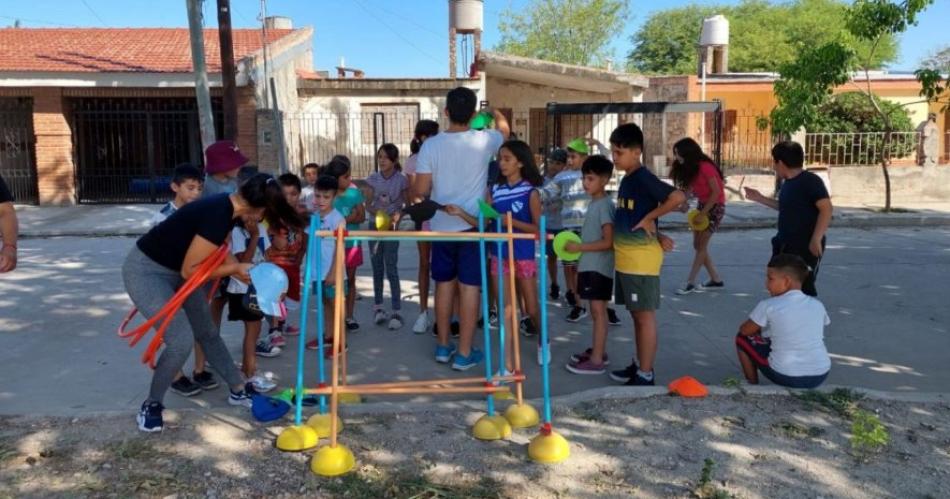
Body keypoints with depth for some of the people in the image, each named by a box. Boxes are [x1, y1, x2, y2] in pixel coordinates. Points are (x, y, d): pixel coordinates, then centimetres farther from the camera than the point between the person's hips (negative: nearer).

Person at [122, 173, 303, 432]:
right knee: (181, 341, -16)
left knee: (208, 333, 15)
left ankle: (239, 390, 29)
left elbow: (215, 251, 11)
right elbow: (190, 270, -24)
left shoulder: (226, 207, -3)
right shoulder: (219, 215, -30)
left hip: (173, 270, 9)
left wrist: (243, 271, -2)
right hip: (145, 271, -9)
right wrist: (235, 269, -15)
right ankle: (151, 405, 7)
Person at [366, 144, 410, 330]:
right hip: (374, 226, 3)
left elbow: (406, 205, -3)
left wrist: (395, 219, -20)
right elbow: (368, 205, 3)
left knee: (391, 269, -7)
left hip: (391, 227, -3)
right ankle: (378, 307, 23)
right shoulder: (372, 179, 2)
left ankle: (397, 312, -2)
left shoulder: (401, 180, -6)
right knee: (377, 269, 11)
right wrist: (377, 213, -17)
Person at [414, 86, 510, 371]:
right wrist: (494, 111, 38)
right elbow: (504, 128, 17)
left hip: (441, 226, 2)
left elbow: (421, 191, -6)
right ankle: (464, 354, 7)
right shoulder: (483, 142, -7)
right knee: (469, 287, 2)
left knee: (444, 284, 13)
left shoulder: (431, 145, -8)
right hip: (472, 226, -2)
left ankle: (443, 347, 23)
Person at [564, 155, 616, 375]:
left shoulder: (604, 205, -17)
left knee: (598, 311, -5)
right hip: (590, 265, 9)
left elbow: (608, 242, -21)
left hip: (599, 267, -9)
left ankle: (597, 361, 0)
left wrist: (580, 247, -19)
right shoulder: (594, 203, 11)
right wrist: (578, 246, 10)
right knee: (596, 310, 15)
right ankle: (598, 351, 26)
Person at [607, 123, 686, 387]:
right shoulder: (627, 179, 13)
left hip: (641, 260, -9)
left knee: (645, 315, -1)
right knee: (637, 315, 16)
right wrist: (657, 235, 2)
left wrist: (649, 218, -18)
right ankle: (639, 364, 28)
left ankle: (646, 375, 6)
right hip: (626, 259, 9)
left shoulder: (644, 178, -15)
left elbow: (678, 197, -27)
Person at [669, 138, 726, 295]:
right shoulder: (689, 168, 5)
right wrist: (684, 201, -19)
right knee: (697, 245, 8)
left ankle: (691, 283, -3)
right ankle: (716, 279, 18)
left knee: (701, 245, -7)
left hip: (715, 206, -9)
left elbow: (716, 192, -22)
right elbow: (688, 187, 1)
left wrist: (703, 213, -21)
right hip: (702, 204, 9)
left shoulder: (705, 166, -22)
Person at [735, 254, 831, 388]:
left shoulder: (768, 306, -8)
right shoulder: (817, 305, 6)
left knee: (742, 339, 15)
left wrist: (760, 328, 28)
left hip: (785, 377, -4)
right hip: (820, 376, 4)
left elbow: (744, 331, 5)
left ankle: (752, 385, 22)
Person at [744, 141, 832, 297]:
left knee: (803, 288, -9)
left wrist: (816, 239, -28)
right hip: (785, 245, 10)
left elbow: (826, 209, -22)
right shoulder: (787, 183, 12)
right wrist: (761, 199, 25)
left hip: (805, 247, -10)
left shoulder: (810, 181, -15)